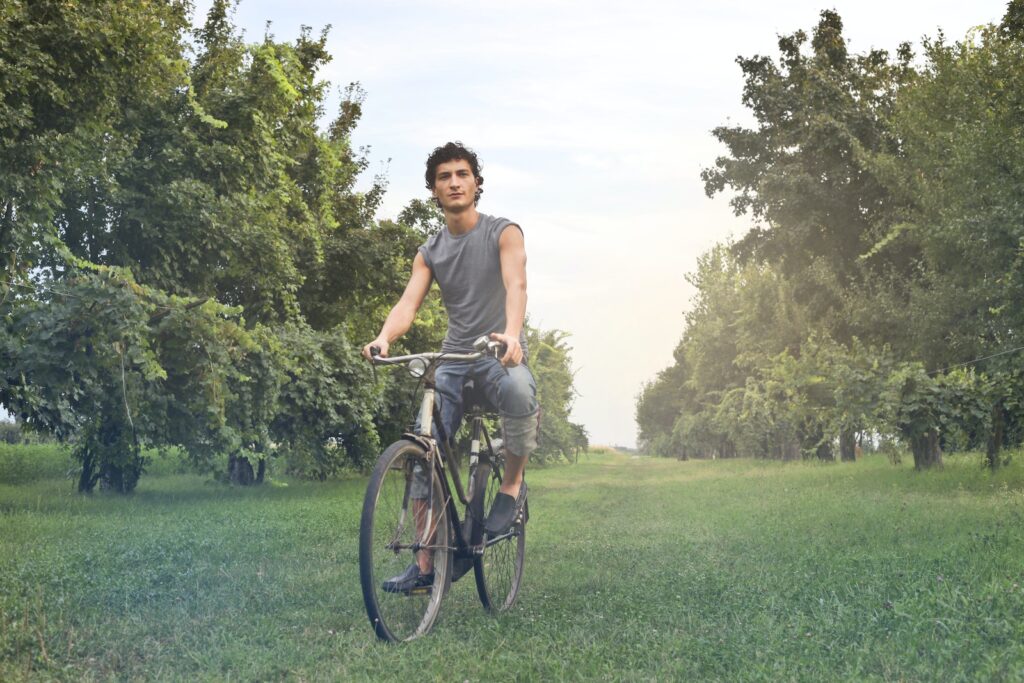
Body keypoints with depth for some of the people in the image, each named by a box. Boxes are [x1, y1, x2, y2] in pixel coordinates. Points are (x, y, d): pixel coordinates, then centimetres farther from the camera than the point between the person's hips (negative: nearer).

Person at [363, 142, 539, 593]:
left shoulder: (503, 233, -1)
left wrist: (511, 333, -41)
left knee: (519, 390, -40)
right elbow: (408, 304, -4)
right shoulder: (429, 253, 11)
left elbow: (516, 284, -19)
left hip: (500, 353, -4)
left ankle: (513, 484, -13)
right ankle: (425, 564, -1)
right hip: (453, 357, 4)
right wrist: (384, 338, -28)